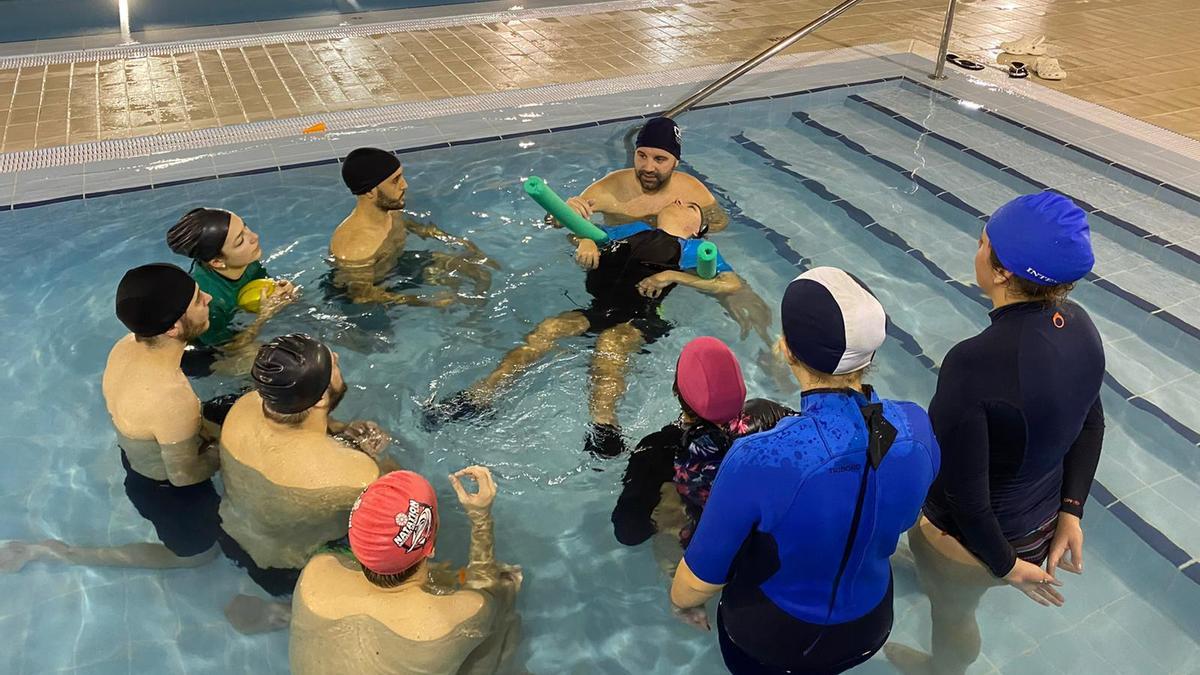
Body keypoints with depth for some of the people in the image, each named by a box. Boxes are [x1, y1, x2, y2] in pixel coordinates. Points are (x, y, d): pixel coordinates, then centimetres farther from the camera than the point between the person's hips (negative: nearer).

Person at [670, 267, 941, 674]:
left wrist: (682, 604, -1)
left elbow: (699, 582, -24)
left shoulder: (761, 460, -39)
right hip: (869, 627, 4)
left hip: (771, 633, -3)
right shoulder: (917, 427, -23)